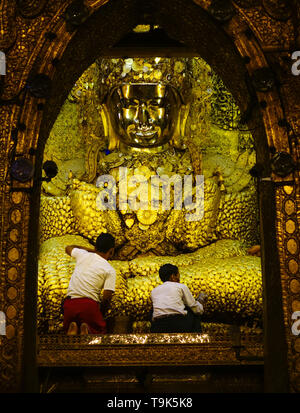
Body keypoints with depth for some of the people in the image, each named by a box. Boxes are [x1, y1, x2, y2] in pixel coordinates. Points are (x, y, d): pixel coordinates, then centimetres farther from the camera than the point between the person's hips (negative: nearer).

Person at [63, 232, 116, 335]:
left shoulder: (83, 254, 11)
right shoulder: (110, 270, 1)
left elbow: (68, 248, 34)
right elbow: (107, 297, -5)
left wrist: (90, 250, 40)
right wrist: (101, 314, 13)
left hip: (69, 303, 3)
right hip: (89, 305, -3)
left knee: (68, 329, 26)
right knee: (100, 332, 17)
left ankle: (72, 328, -9)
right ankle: (87, 330, -15)